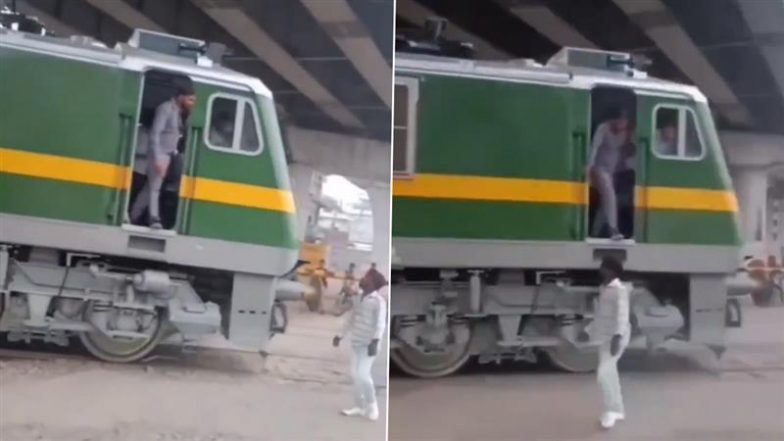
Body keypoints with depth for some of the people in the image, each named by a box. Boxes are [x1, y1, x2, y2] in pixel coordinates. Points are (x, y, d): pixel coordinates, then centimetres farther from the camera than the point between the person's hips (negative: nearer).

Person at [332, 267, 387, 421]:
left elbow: (380, 323, -24)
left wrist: (375, 341, -36)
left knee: (362, 374, -16)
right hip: (357, 342, 8)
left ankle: (372, 405, 0)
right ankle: (359, 407, 15)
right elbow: (351, 319, 21)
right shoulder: (361, 299, 13)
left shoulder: (378, 301, -14)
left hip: (369, 344, -8)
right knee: (356, 374, 8)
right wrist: (340, 336, 24)